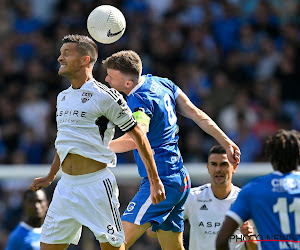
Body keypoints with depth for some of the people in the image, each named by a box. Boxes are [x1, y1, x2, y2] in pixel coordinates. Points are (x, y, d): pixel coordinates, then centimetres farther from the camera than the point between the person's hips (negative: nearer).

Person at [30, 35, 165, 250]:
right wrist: (50, 177, 33)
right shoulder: (63, 97, 14)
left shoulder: (106, 96, -9)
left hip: (97, 184, -7)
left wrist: (155, 181, -4)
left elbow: (138, 136, -4)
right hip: (66, 185, 7)